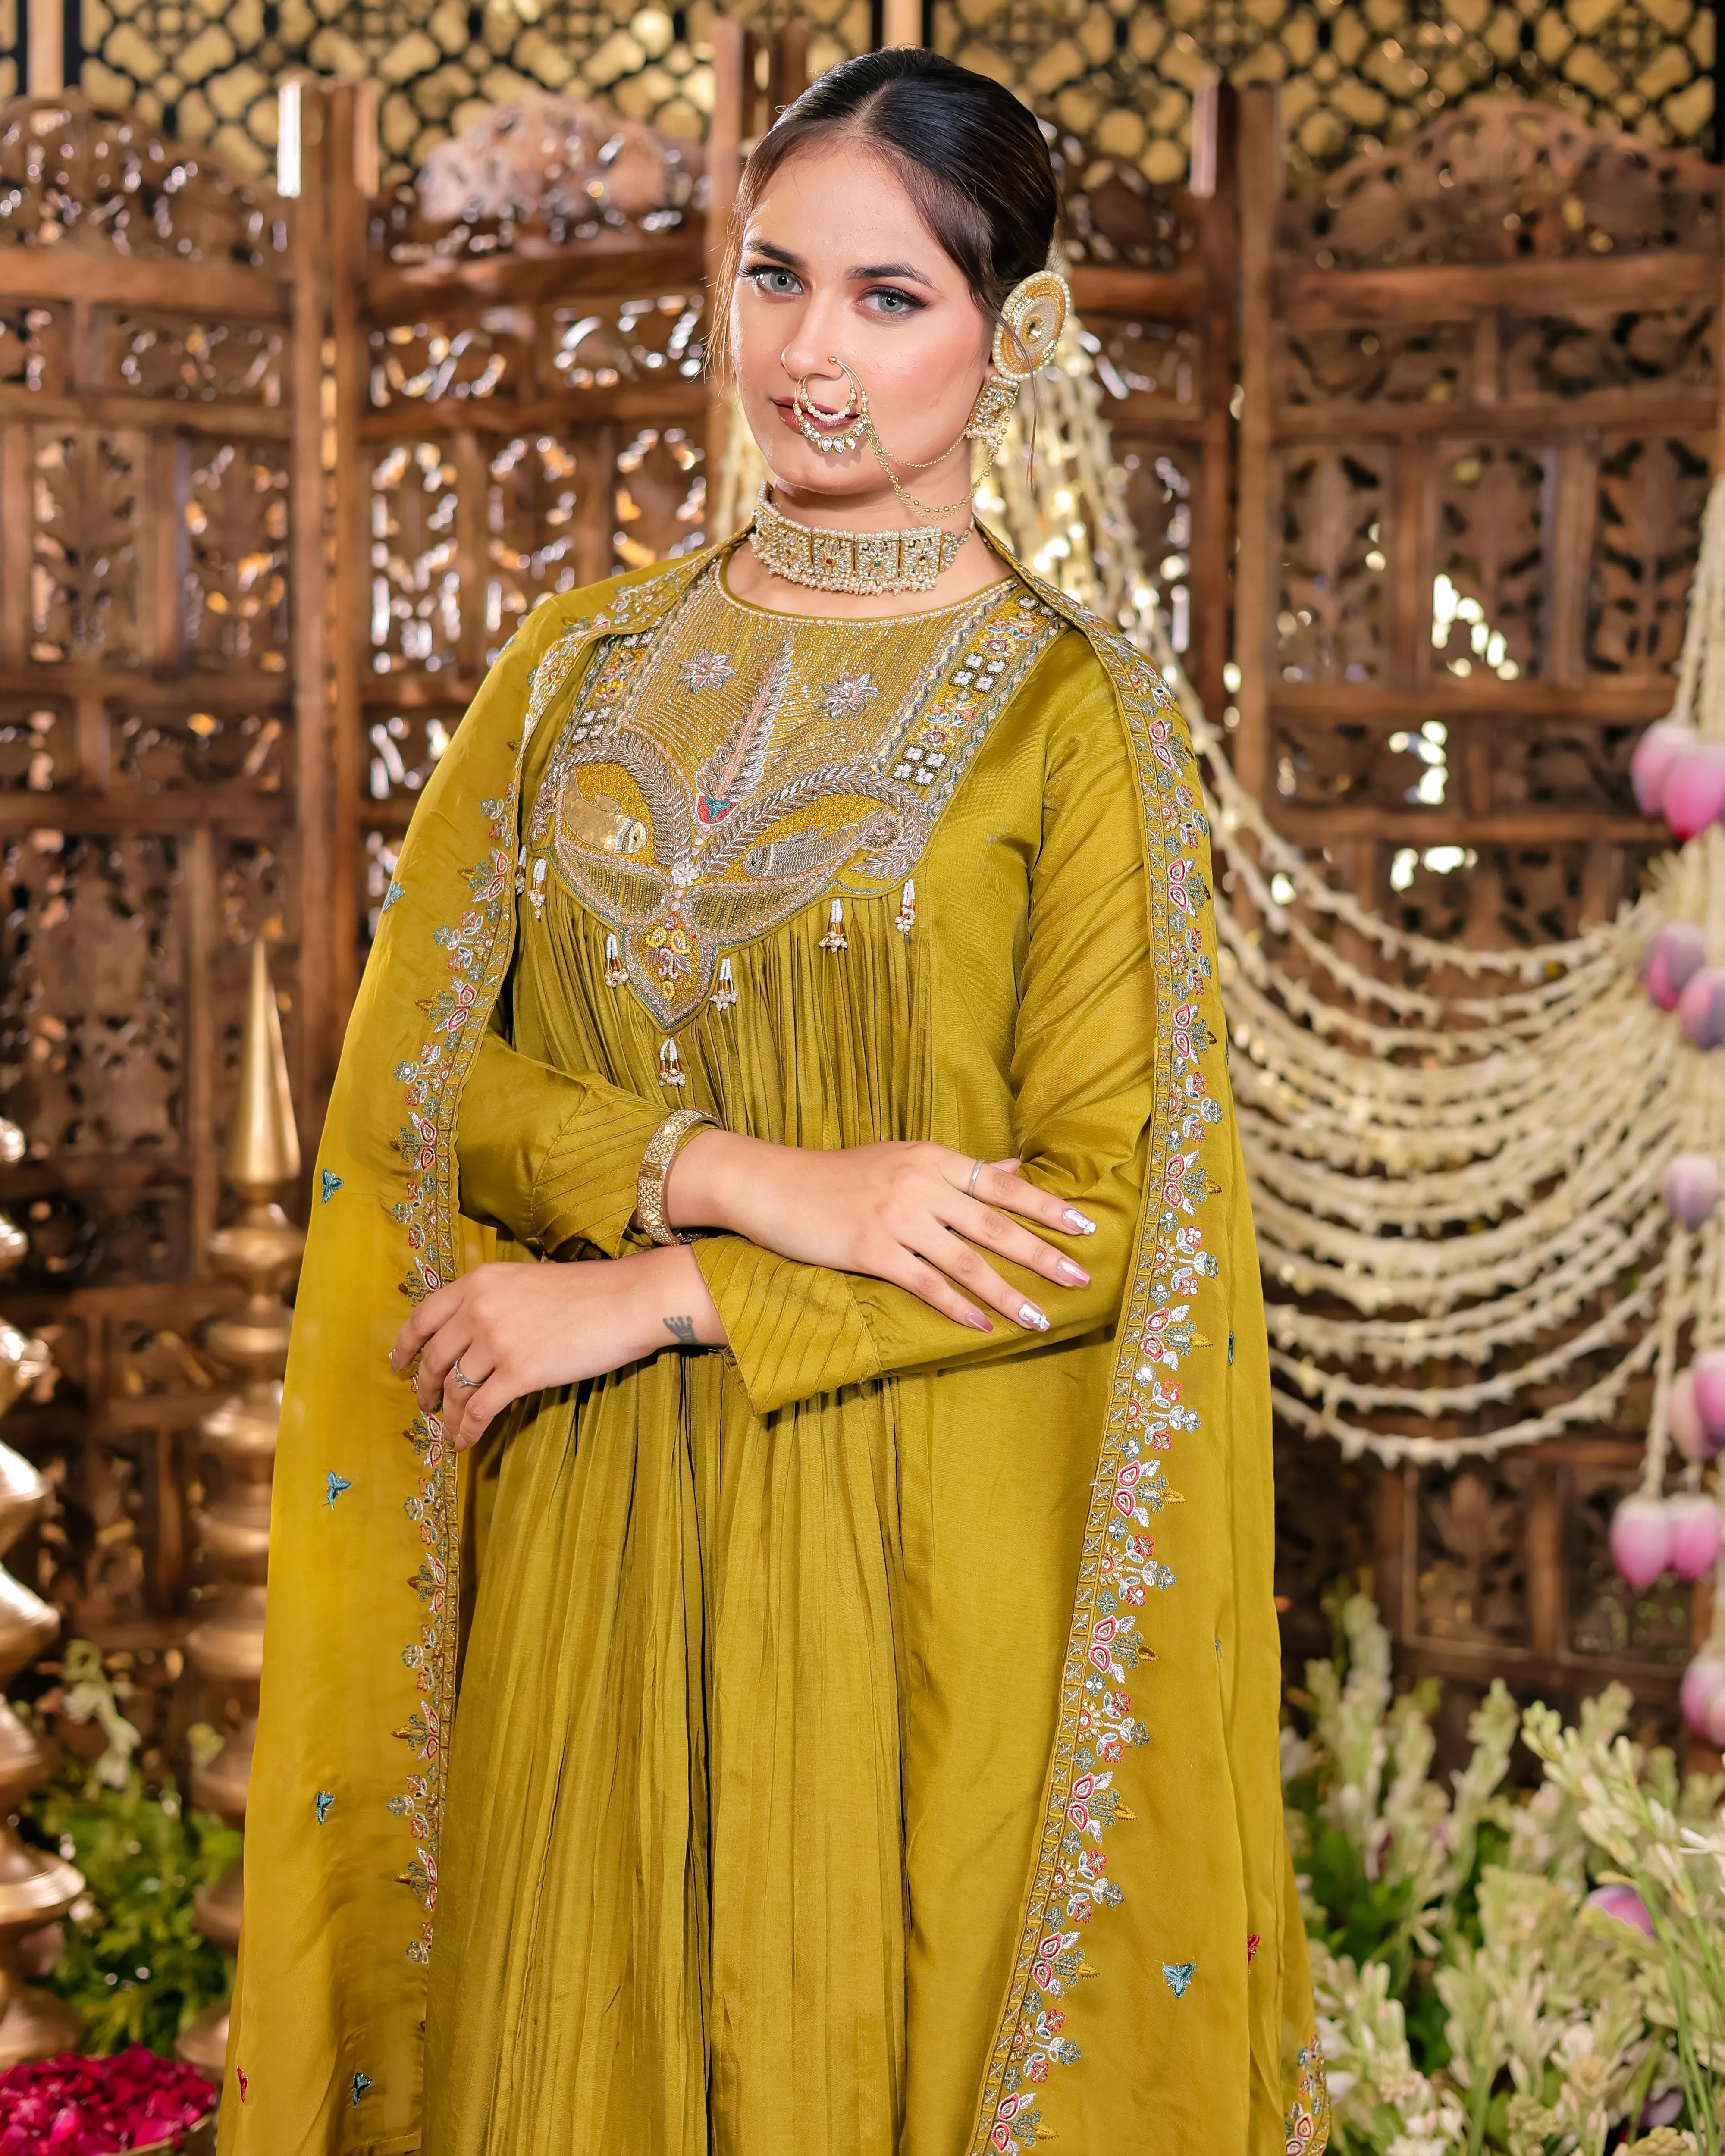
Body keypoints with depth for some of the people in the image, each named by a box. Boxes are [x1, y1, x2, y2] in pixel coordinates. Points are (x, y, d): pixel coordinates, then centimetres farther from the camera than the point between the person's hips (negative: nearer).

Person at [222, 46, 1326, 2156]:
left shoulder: (1075, 713, -6)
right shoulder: (579, 668, 6)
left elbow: (1098, 1210, -10)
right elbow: (410, 1071, 1)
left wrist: (648, 1292, -14)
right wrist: (739, 1174, -16)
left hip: (923, 1546, -3)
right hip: (580, 1536, 4)